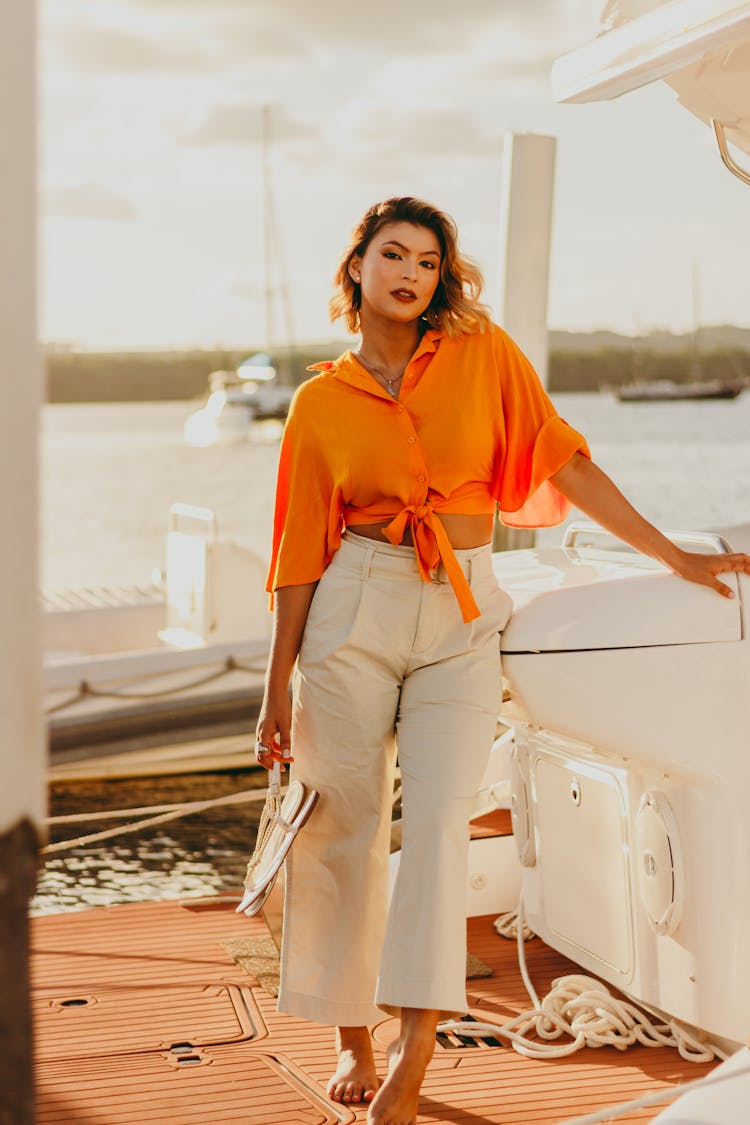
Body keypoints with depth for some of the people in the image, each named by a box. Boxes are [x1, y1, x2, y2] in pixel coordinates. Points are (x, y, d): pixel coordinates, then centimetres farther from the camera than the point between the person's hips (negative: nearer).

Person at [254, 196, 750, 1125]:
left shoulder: (484, 356, 3)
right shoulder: (321, 402, 4)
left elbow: (563, 461, 3)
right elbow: (302, 549, 6)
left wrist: (673, 557, 0)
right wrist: (278, 686, 5)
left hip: (462, 615, 0)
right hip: (354, 610, 1)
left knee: (439, 823, -13)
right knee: (344, 830, 4)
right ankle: (354, 1042, 21)